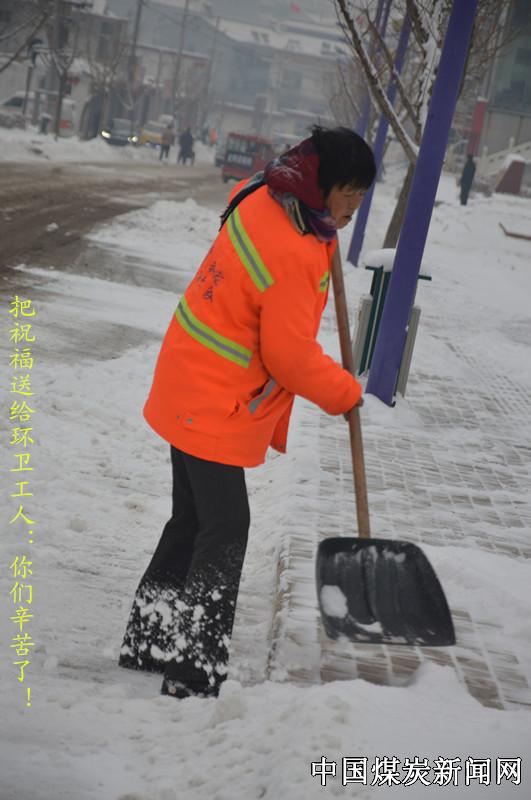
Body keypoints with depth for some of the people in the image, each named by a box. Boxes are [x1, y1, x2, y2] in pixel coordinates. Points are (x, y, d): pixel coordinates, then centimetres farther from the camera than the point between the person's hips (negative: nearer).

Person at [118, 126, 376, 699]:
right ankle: (193, 675, 6)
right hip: (216, 409, -10)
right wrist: (345, 393, -3)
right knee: (224, 533, -2)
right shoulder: (293, 255, -26)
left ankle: (148, 645, 30)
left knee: (191, 522, 18)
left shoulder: (262, 198, 1)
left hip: (191, 394, 10)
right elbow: (292, 357, -21)